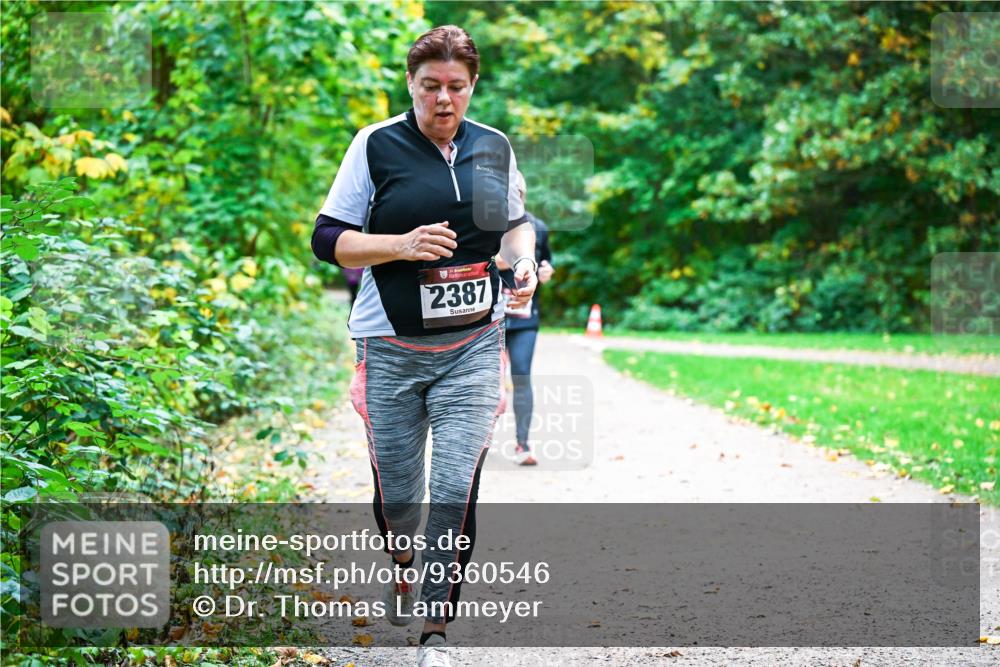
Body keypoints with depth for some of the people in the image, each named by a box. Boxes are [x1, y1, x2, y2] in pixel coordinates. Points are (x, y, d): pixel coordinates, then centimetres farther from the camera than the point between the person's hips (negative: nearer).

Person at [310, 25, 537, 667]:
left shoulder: (494, 146, 7)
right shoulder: (377, 145, -3)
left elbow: (514, 222, 22)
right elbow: (328, 240, -3)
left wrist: (523, 259, 0)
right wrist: (402, 245, -18)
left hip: (474, 348, 1)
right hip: (392, 351, -1)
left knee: (456, 491, -10)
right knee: (398, 497, 8)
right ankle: (403, 561, 43)